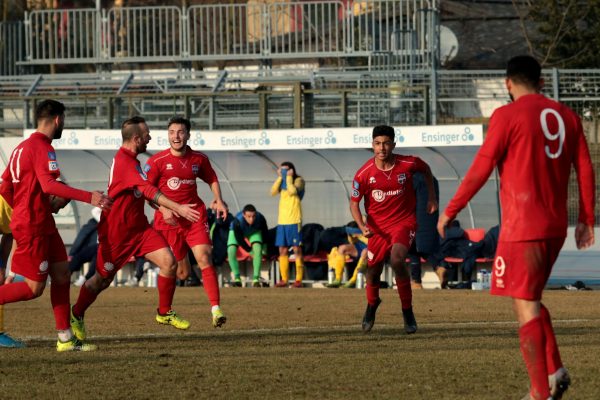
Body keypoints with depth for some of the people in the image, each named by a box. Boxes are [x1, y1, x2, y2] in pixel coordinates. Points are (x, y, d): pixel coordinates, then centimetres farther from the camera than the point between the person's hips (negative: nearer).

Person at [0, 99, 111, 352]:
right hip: (33, 227, -10)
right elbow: (49, 185, -29)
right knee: (34, 288, -5)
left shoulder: (22, 147, 14)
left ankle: (65, 339, 10)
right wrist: (88, 197, -32)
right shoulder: (41, 147, -15)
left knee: (62, 275, 8)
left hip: (42, 225, 10)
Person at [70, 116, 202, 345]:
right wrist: (178, 208, -38)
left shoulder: (131, 160, 10)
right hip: (116, 230, -8)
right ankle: (77, 315, 28)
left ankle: (164, 313, 6)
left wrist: (165, 209, 17)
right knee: (103, 279, 5)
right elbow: (148, 190, -33)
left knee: (168, 262, -8)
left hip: (138, 227, 8)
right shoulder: (124, 162, -23)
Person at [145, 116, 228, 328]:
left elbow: (212, 179, 20)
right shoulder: (157, 161, -7)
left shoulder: (199, 159, 3)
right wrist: (163, 209, -17)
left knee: (204, 258, -18)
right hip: (168, 219, -2)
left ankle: (216, 308, -20)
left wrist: (218, 201, 4)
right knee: (182, 273, 2)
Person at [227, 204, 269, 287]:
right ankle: (237, 278, -8)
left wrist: (264, 245, 0)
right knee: (231, 251, -21)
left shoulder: (260, 219, -36)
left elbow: (265, 232, -13)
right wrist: (250, 250, -22)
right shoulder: (237, 221, -43)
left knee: (258, 250, -21)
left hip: (254, 232, 1)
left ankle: (256, 279, -16)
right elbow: (239, 239, -29)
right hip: (237, 231, -1)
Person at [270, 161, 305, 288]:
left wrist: (289, 177, -10)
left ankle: (299, 279, -6)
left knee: (297, 249, -6)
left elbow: (292, 191, -20)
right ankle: (284, 280, 10)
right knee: (282, 250, 6)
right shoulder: (282, 182, 16)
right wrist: (280, 177, -1)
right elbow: (273, 192, 1)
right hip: (282, 221, 6)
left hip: (294, 221, -6)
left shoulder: (299, 180, -1)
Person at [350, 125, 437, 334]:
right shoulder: (364, 173, -15)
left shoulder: (408, 164, -15)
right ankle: (372, 304, 46)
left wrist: (432, 198, 8)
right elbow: (354, 202, -5)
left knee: (397, 259, -28)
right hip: (378, 226, 2)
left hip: (404, 221, -2)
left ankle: (407, 310, -12)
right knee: (373, 269, 10)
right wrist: (362, 226, -21)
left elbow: (426, 170, 10)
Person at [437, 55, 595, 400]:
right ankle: (555, 370, 6)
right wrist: (587, 220, 17)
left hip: (522, 229, -6)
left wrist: (450, 212, -3)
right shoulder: (566, 116, 10)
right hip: (556, 227, 6)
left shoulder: (508, 116, -8)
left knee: (526, 306, -3)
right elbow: (586, 170, 10)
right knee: (531, 299, 21)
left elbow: (481, 169, -10)